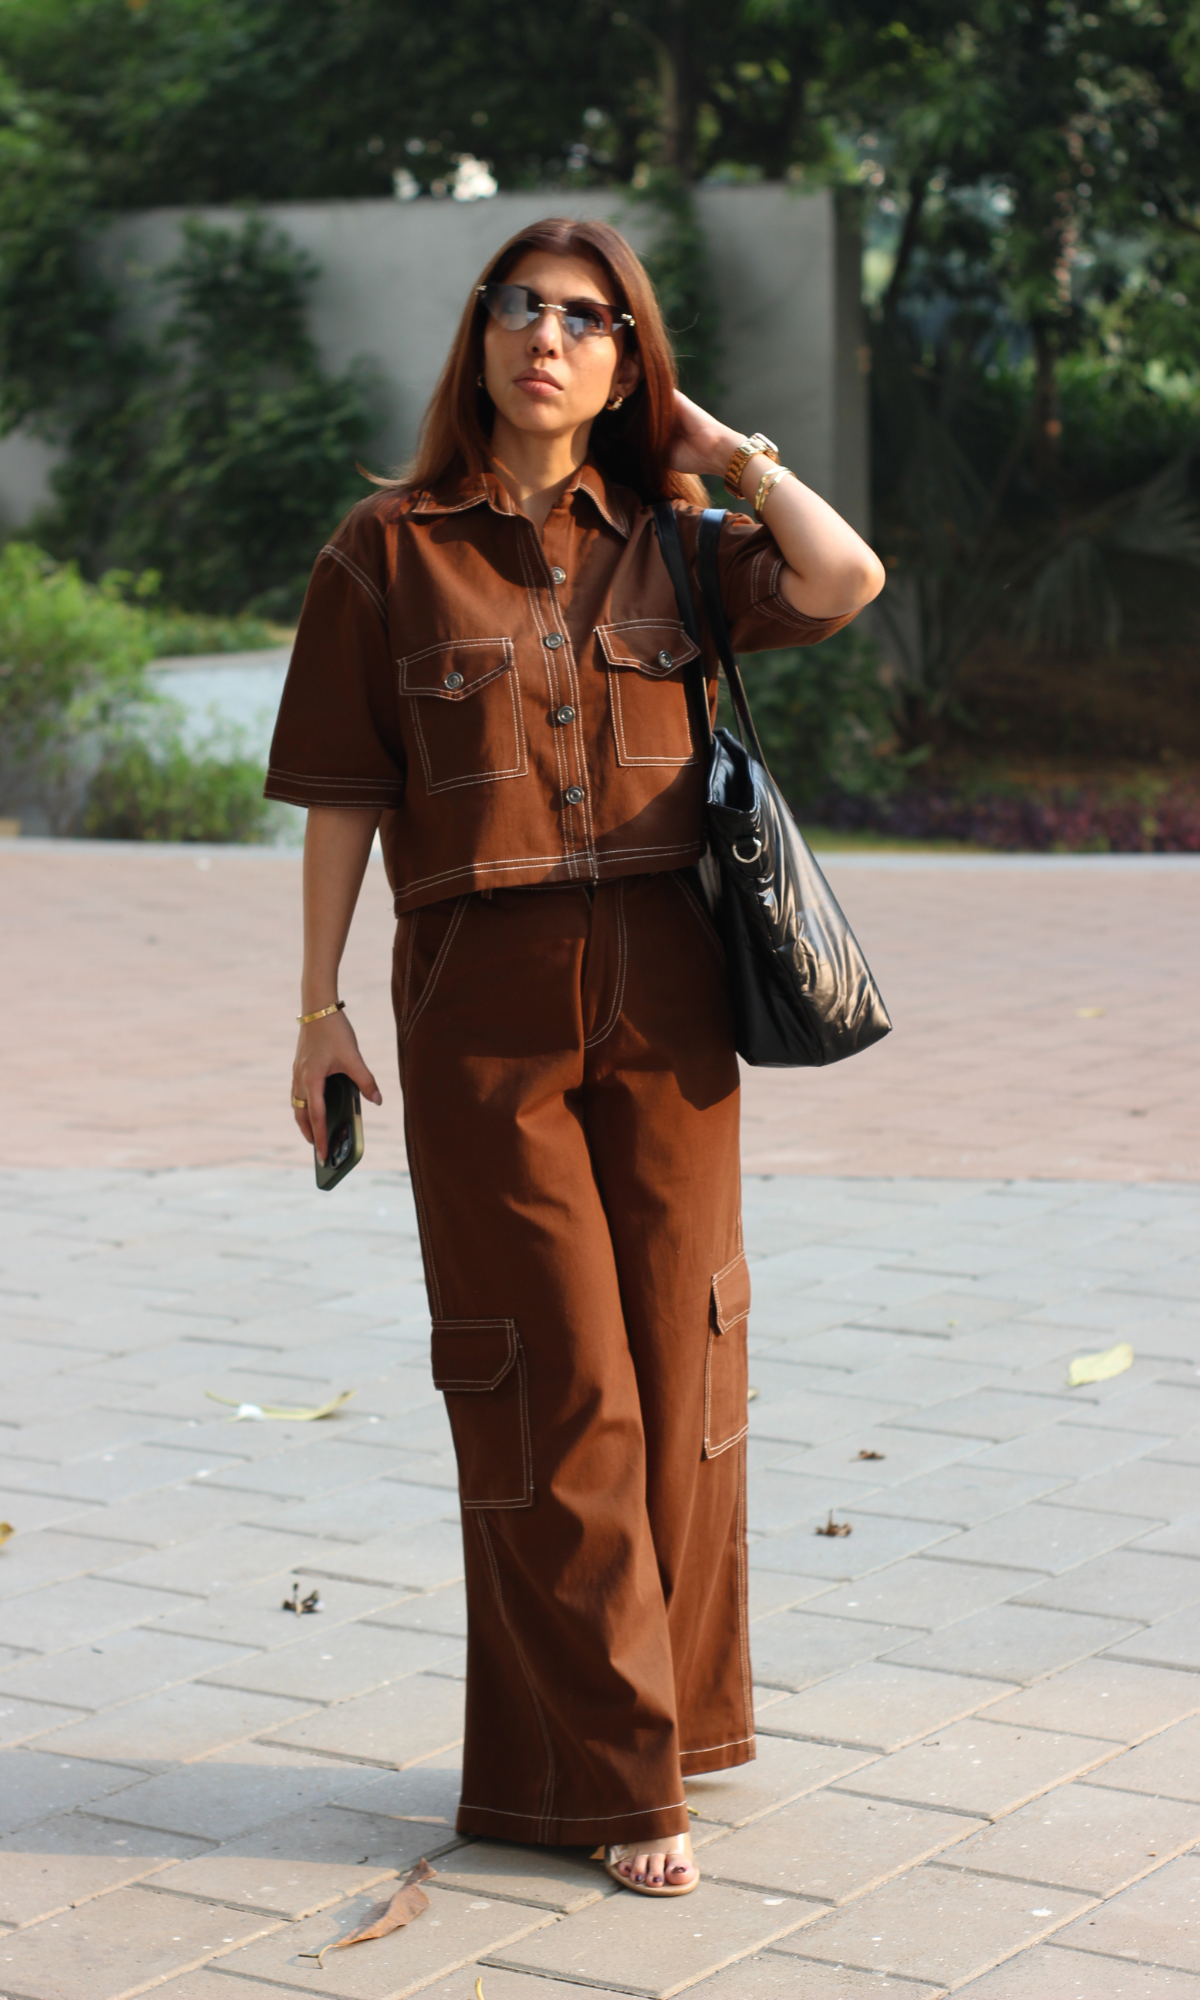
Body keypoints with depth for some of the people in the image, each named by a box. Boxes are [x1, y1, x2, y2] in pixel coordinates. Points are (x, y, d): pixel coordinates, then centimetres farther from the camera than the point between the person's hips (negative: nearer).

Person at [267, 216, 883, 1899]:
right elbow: (342, 797, 3)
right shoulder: (390, 550, 3)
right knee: (553, 1381, -2)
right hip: (482, 995, -3)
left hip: (663, 985, 3)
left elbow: (847, 582, -8)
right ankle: (597, 1773, 6)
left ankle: (664, 1717, 23)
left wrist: (725, 447, 3)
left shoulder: (669, 545, 9)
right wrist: (321, 1008, -1)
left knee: (675, 1352, 7)